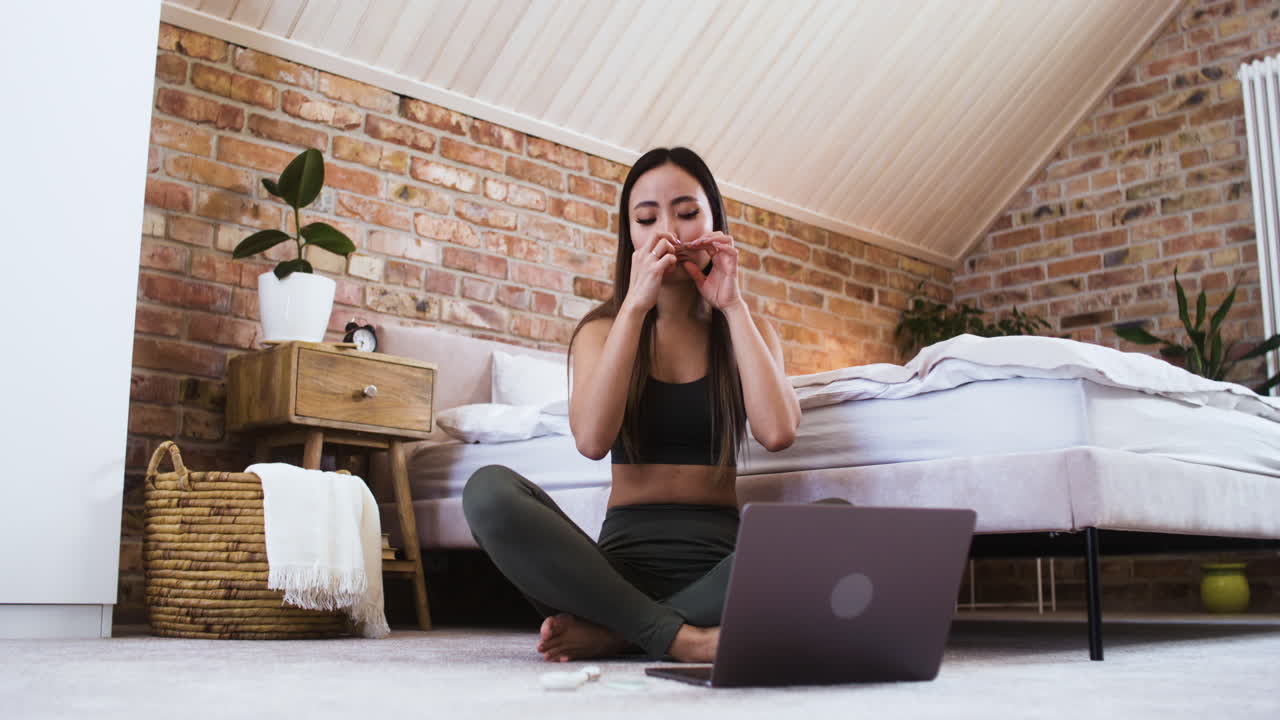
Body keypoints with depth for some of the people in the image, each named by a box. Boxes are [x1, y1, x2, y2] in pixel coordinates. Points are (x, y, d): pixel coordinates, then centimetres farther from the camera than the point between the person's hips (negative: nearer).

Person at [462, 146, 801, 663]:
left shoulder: (747, 330, 11)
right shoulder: (603, 329, 10)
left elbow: (777, 432, -11)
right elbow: (592, 439, -12)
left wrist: (731, 305, -5)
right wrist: (636, 304, -10)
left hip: (715, 560, 1)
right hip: (625, 555, 0)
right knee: (489, 491, -26)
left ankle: (610, 630, -25)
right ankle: (681, 637, -30)